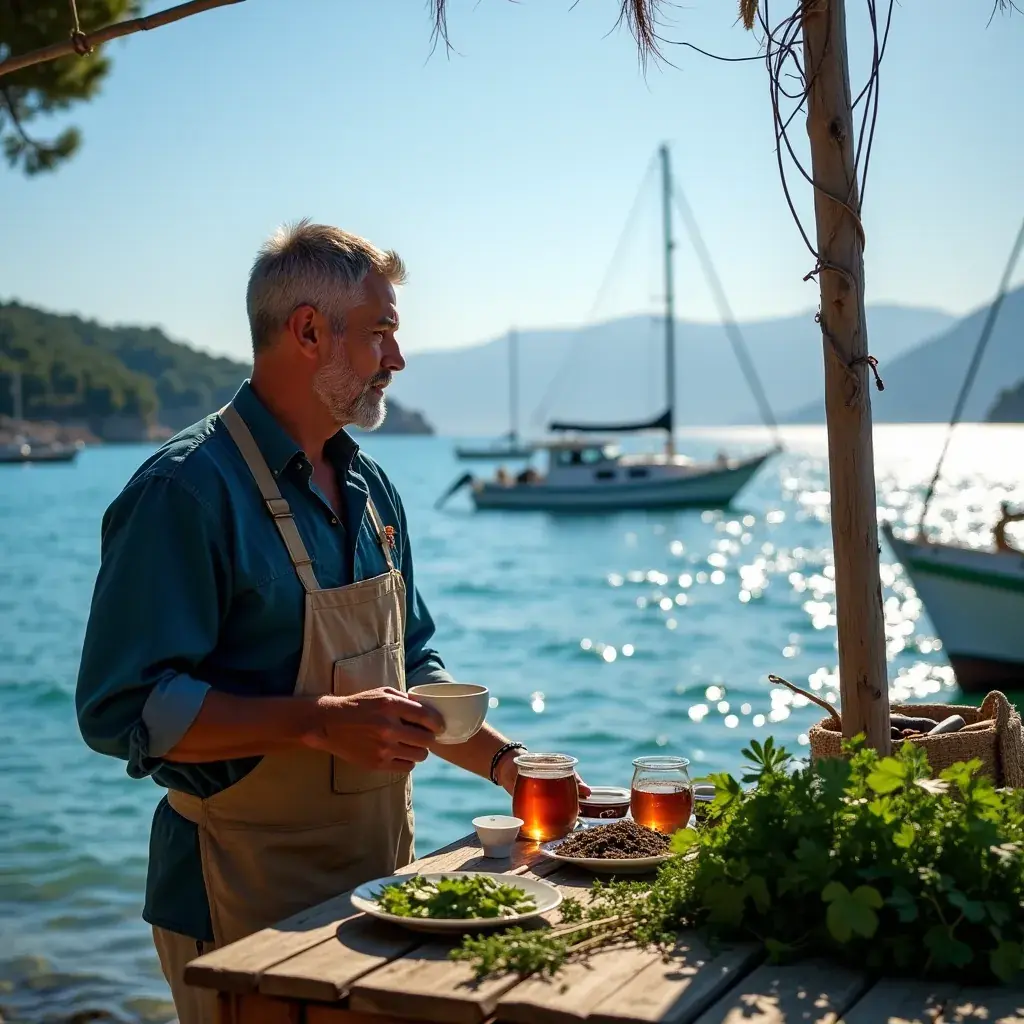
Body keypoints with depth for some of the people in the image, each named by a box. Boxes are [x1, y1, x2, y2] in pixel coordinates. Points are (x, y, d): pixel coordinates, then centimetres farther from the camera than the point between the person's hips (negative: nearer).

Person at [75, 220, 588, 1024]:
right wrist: (320, 722, -28)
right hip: (245, 908, -8)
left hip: (377, 879, 8)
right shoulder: (186, 491, -17)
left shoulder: (369, 487, 9)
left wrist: (501, 761, 4)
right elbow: (124, 709, -23)